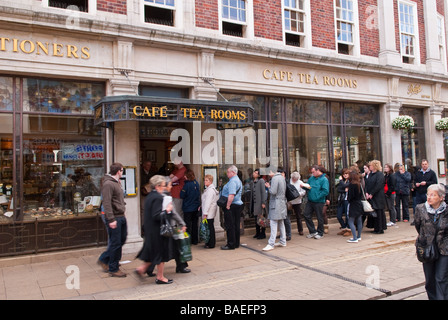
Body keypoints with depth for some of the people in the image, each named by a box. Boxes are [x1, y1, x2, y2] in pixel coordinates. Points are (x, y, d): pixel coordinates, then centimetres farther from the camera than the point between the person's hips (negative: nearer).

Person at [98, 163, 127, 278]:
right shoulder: (108, 184, -16)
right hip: (114, 218, -10)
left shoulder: (117, 182, 16)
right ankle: (113, 269, 13)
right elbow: (106, 203, -22)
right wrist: (111, 219, -25)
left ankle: (104, 259, 30)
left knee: (122, 240, 16)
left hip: (121, 217, 10)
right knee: (115, 243, -1)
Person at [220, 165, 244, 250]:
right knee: (236, 225, 13)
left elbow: (231, 195, -25)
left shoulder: (232, 181, -16)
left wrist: (227, 206, -20)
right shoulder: (238, 180, 17)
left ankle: (231, 245, 0)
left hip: (232, 206, -10)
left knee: (230, 226, -4)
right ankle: (236, 243, 20)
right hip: (238, 204, 10)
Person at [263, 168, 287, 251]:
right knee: (281, 223, 15)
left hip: (276, 203, -9)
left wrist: (268, 187, -2)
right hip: (282, 203, 9)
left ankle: (271, 244, -9)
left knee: (273, 224, -9)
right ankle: (283, 242, 23)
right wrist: (270, 186, 12)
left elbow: (273, 191, -20)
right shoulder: (282, 178, 12)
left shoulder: (275, 178, -15)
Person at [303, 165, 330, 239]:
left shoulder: (324, 179, -11)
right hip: (310, 201, 6)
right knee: (306, 215, 5)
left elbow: (326, 191, -18)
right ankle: (313, 231, 17)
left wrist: (317, 197, -19)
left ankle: (320, 233, 22)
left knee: (319, 218, 6)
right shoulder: (311, 178, 9)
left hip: (319, 202, -6)